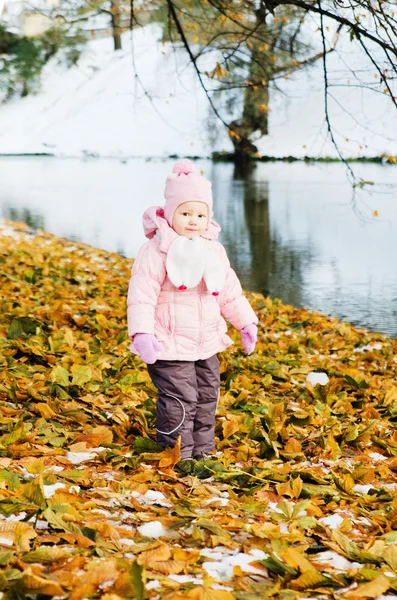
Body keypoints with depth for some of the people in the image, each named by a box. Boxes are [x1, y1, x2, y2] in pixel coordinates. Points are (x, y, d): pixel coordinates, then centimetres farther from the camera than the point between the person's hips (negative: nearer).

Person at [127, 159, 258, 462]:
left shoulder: (214, 251, 7)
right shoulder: (156, 251, -14)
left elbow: (230, 292, 17)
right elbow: (142, 294, -17)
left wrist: (246, 323, 17)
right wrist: (142, 333, -26)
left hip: (207, 345, 7)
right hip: (169, 347, -7)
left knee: (207, 398, 15)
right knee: (179, 402, -8)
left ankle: (202, 451, 31)